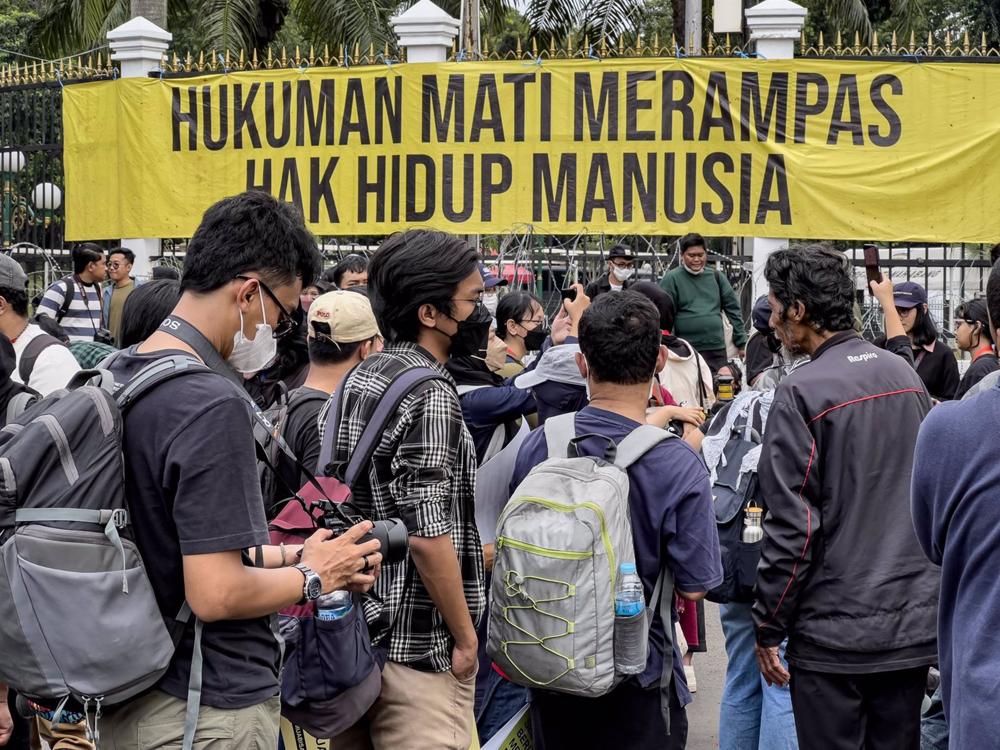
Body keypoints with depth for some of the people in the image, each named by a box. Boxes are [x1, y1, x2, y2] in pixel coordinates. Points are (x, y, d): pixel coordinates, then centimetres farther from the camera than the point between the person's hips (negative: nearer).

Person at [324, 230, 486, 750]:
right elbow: (427, 532, -22)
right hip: (418, 648, -9)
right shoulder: (428, 393, -16)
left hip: (359, 627, 9)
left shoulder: (363, 376, 11)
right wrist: (465, 636, -12)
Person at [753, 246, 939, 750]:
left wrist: (768, 628, -6)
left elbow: (793, 528, -16)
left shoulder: (801, 393, -14)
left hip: (833, 633, -6)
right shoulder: (904, 376, 6)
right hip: (913, 624, 6)